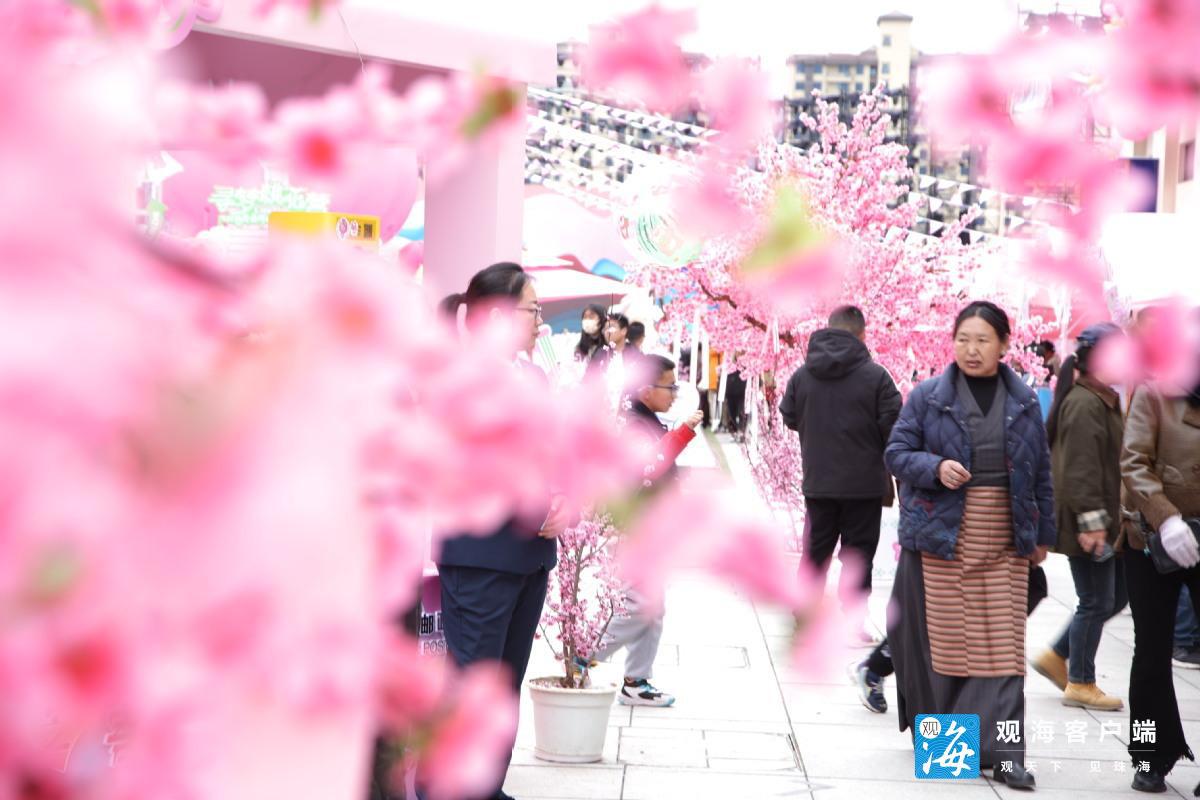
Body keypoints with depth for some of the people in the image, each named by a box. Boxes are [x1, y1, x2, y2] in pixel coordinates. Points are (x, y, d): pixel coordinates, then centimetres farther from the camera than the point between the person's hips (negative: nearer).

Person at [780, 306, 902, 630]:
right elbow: (892, 426, -12)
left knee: (815, 550, 16)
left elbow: (789, 418, 7)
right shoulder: (875, 375, -13)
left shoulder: (801, 375, -2)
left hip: (817, 481, 3)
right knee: (858, 554, 5)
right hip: (864, 481, -3)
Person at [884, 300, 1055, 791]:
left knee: (1002, 646, -2)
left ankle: (1002, 754, 0)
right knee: (942, 638, 3)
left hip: (1004, 544, 2)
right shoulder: (927, 397, 0)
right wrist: (936, 468, -18)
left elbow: (1041, 473, 13)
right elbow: (897, 452, 1)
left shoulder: (1024, 402, 8)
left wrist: (1042, 535, 12)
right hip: (940, 537, -2)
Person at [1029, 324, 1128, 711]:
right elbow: (1080, 469, -24)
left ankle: (1056, 656, 25)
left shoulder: (1103, 400, 16)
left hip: (1104, 523, 11)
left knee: (1115, 597, 15)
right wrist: (1091, 520, -26)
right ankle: (1080, 684, 12)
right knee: (1097, 602, -1)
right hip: (1086, 524, -11)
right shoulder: (1084, 404, -18)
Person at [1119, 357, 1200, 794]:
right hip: (1154, 543, -2)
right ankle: (1153, 758, 21)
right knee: (1153, 655, 9)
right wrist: (1165, 517, -27)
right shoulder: (1155, 392, -4)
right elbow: (1133, 463, -13)